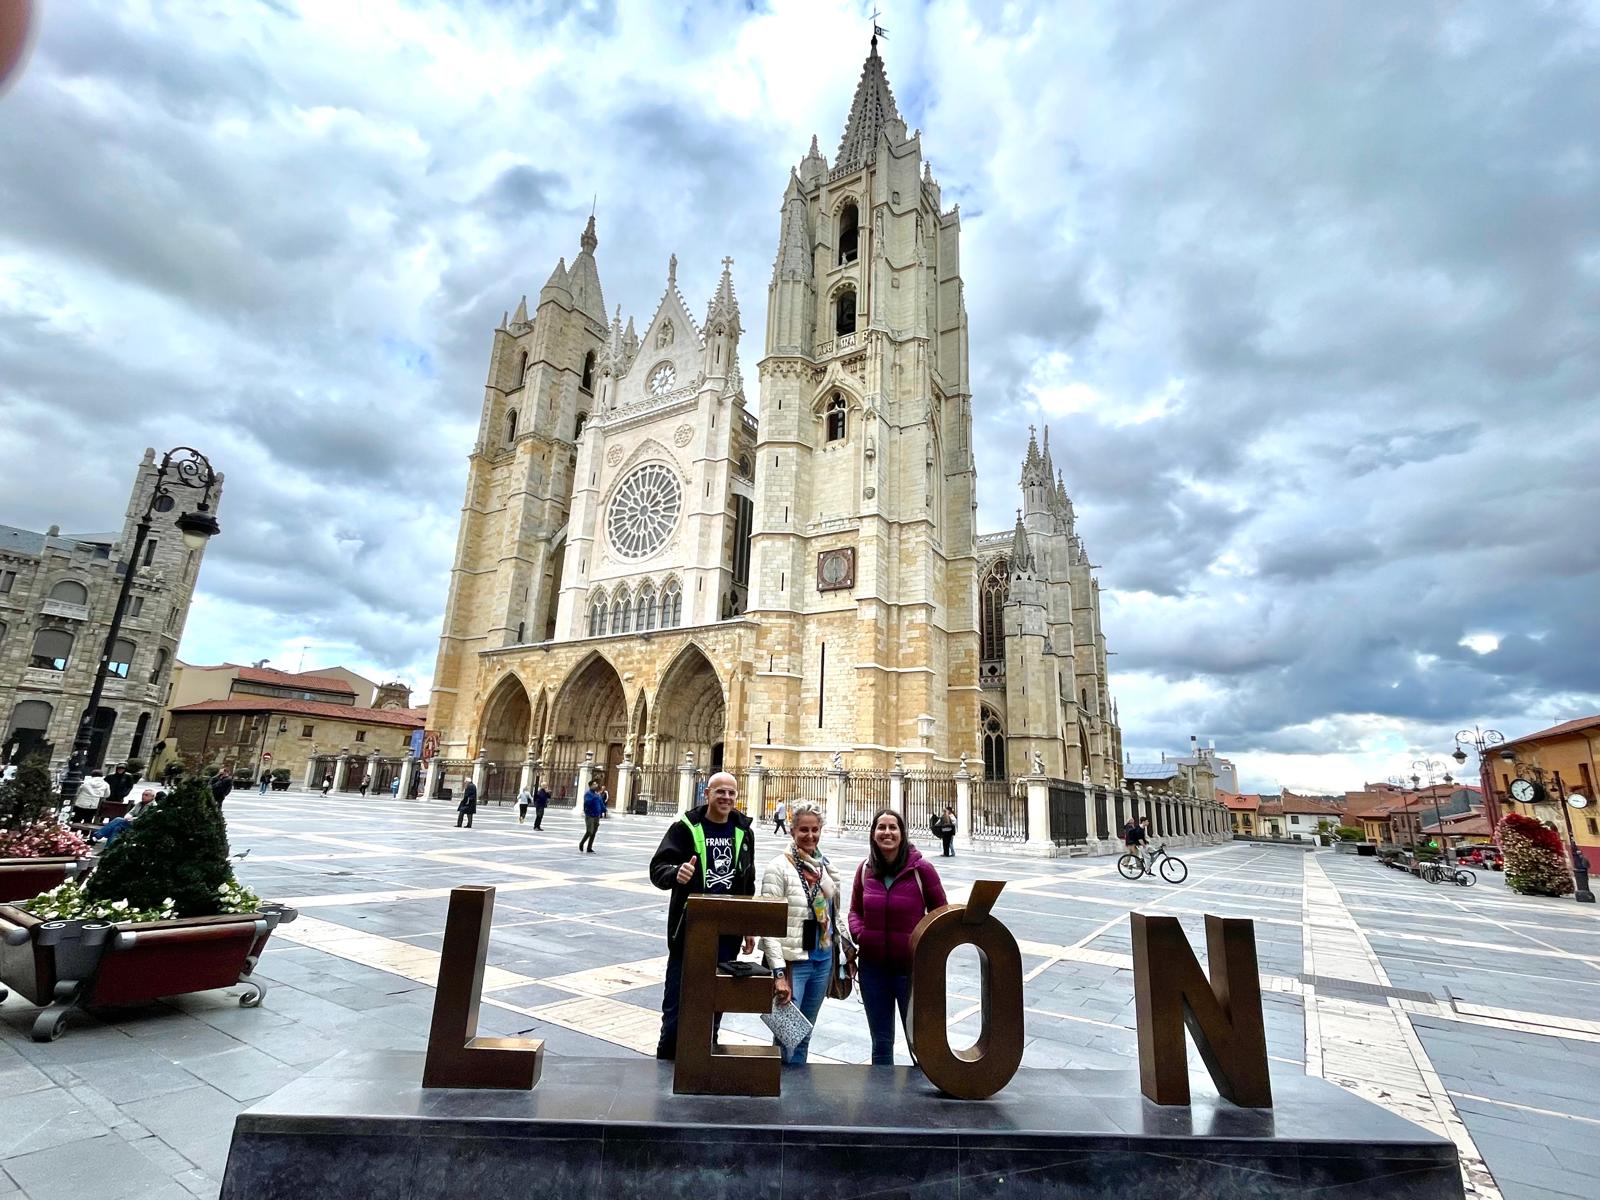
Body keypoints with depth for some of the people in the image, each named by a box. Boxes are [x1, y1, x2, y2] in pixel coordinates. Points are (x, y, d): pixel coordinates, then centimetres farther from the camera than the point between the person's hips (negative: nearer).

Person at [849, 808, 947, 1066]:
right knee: (880, 1042, 20)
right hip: (872, 967, 3)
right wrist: (859, 933, -8)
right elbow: (855, 910, 11)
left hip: (911, 967, -3)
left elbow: (941, 913, -2)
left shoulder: (921, 868, -12)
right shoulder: (865, 868, -2)